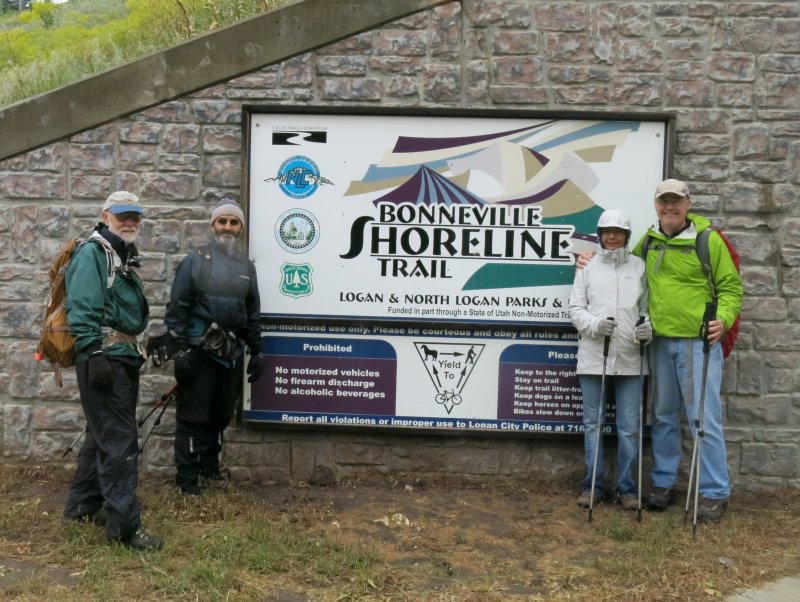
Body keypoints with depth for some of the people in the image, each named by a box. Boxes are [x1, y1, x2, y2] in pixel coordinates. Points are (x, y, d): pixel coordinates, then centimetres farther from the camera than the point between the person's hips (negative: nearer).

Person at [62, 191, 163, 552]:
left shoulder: (125, 257, 18)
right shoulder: (92, 253, -10)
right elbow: (82, 309, -19)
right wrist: (93, 355, -25)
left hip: (124, 357, 10)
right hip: (103, 358, -10)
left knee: (103, 434, 18)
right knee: (119, 440, -9)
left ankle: (82, 506, 31)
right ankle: (124, 525, -6)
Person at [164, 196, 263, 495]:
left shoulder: (246, 266, 11)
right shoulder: (195, 261, -5)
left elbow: (253, 313, 16)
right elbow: (177, 308, -7)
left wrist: (256, 352, 14)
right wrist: (179, 350, -12)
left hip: (231, 352, 5)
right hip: (199, 350, -5)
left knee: (221, 415, 14)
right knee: (192, 416, -1)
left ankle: (210, 468, 30)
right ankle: (187, 477, 9)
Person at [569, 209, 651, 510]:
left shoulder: (640, 267, 8)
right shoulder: (587, 267, 8)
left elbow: (648, 307, 9)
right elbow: (575, 308, 5)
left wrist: (648, 328, -12)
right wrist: (595, 325, -13)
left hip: (630, 357, 0)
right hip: (593, 355, 0)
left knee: (629, 426, 3)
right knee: (592, 423, 7)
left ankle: (626, 487, 14)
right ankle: (593, 484, 17)